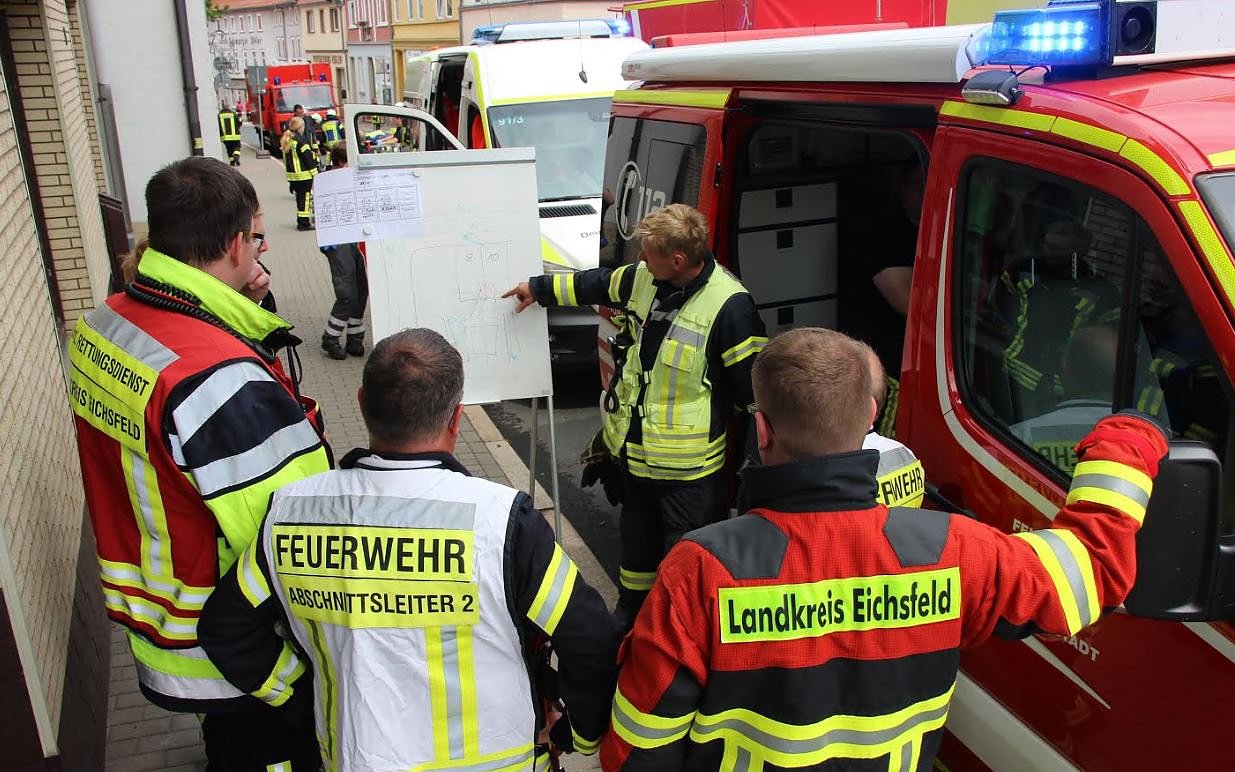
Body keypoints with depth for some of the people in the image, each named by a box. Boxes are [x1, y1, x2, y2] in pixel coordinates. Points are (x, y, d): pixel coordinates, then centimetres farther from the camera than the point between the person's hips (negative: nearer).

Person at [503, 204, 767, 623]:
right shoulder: (642, 278, -3)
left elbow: (754, 387, -20)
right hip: (632, 448, 8)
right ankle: (630, 617, 48)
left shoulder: (729, 306, -24)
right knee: (637, 541, 27)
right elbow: (596, 285, 19)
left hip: (690, 466, -8)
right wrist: (539, 288, 28)